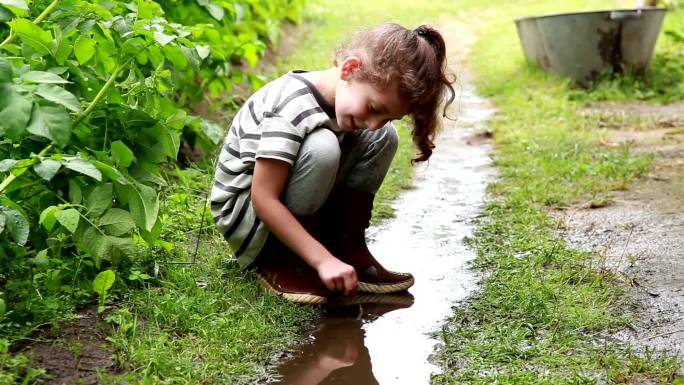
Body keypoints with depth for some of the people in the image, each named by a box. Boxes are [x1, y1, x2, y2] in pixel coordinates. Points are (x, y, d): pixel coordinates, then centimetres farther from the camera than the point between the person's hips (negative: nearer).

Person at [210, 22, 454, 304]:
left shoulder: (345, 98, -8)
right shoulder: (292, 108, -32)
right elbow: (264, 200, -32)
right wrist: (323, 260, -34)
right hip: (243, 209, -7)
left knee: (383, 138, -6)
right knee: (322, 147, -34)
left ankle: (349, 248, -4)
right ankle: (279, 261, -18)